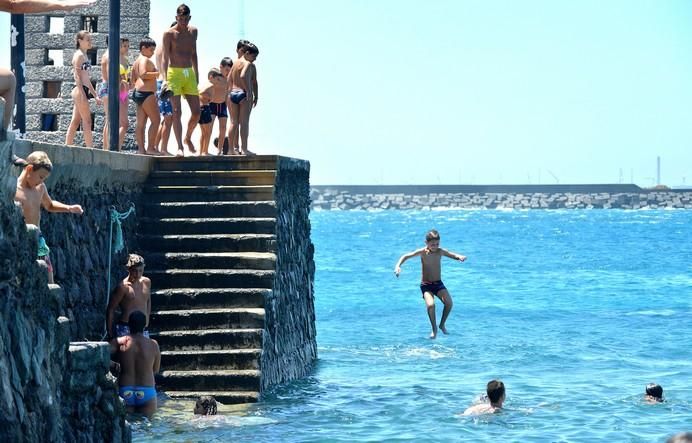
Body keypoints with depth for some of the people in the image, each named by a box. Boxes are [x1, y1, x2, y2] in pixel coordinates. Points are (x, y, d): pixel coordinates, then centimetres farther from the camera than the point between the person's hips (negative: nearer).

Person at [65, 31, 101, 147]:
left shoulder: (84, 56, 20)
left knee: (75, 122, 8)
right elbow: (77, 76, -15)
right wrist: (82, 94, -22)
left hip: (84, 91, 9)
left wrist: (95, 95, 23)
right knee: (87, 121, -10)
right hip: (80, 90, -9)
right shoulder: (79, 55, -8)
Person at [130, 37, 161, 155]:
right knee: (156, 120, -8)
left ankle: (141, 148, 4)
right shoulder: (145, 60, -8)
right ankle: (151, 147, -11)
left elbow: (133, 79, 23)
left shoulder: (136, 62, 22)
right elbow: (143, 74, -23)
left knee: (141, 123, 6)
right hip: (147, 93, -10)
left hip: (138, 92, 10)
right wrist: (158, 73, -16)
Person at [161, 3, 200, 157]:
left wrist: (196, 74, 21)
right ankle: (180, 147, -12)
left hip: (190, 74, 5)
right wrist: (165, 79, -17)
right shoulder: (169, 34, -4)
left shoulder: (193, 31, 12)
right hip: (175, 73, -5)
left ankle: (188, 138, 27)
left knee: (196, 112, 3)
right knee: (177, 112, -11)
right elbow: (165, 58, -8)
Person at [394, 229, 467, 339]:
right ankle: (434, 329, -7)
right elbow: (406, 256, -13)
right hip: (426, 285, -3)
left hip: (438, 283, 3)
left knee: (449, 303, -19)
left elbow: (454, 255, 2)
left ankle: (442, 324, 6)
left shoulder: (440, 251, -2)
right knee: (430, 305, -28)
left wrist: (460, 257, -22)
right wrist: (398, 266, -29)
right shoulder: (422, 252, -10)